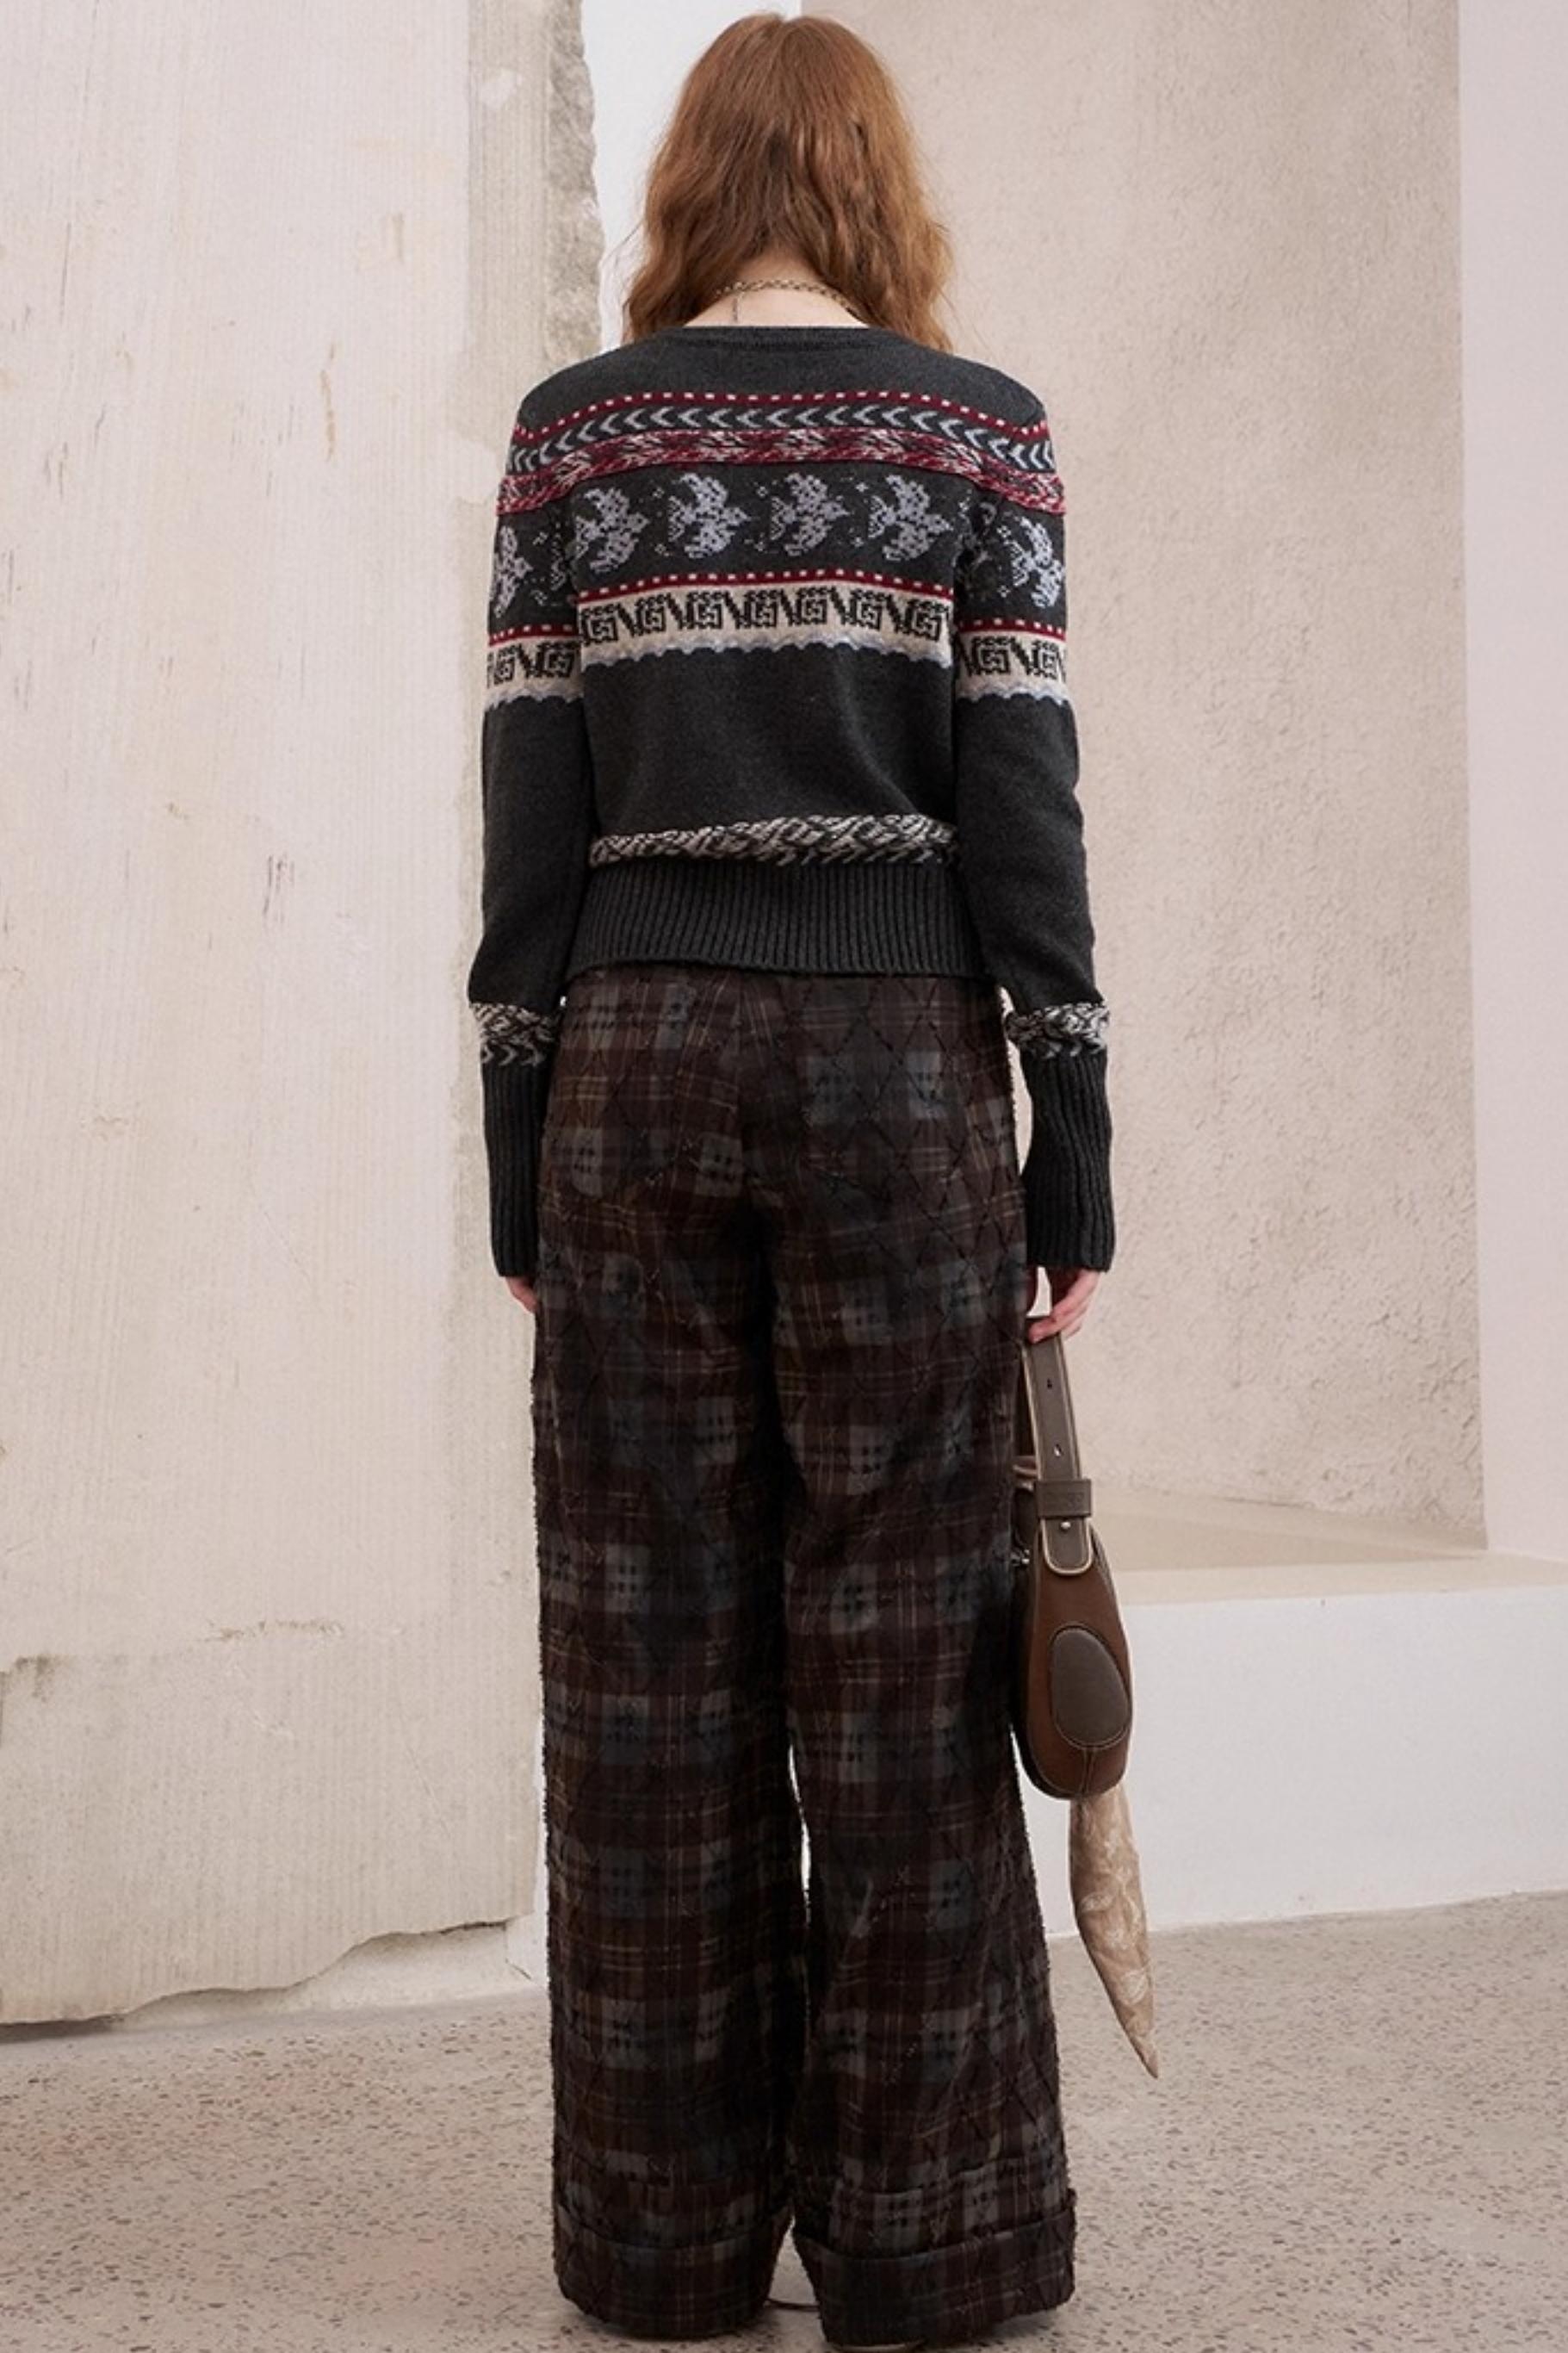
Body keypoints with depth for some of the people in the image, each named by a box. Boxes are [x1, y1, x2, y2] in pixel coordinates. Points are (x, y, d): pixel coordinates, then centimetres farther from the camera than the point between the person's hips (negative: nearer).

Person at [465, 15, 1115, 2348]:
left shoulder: (572, 427, 6)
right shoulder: (976, 423, 2)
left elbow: (528, 826, 2)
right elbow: (1022, 817, -3)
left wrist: (523, 1170, 7)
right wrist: (1076, 1168, 0)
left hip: (636, 1064, 2)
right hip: (894, 1060, -1)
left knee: (655, 1656, 5)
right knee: (901, 1654, 2)